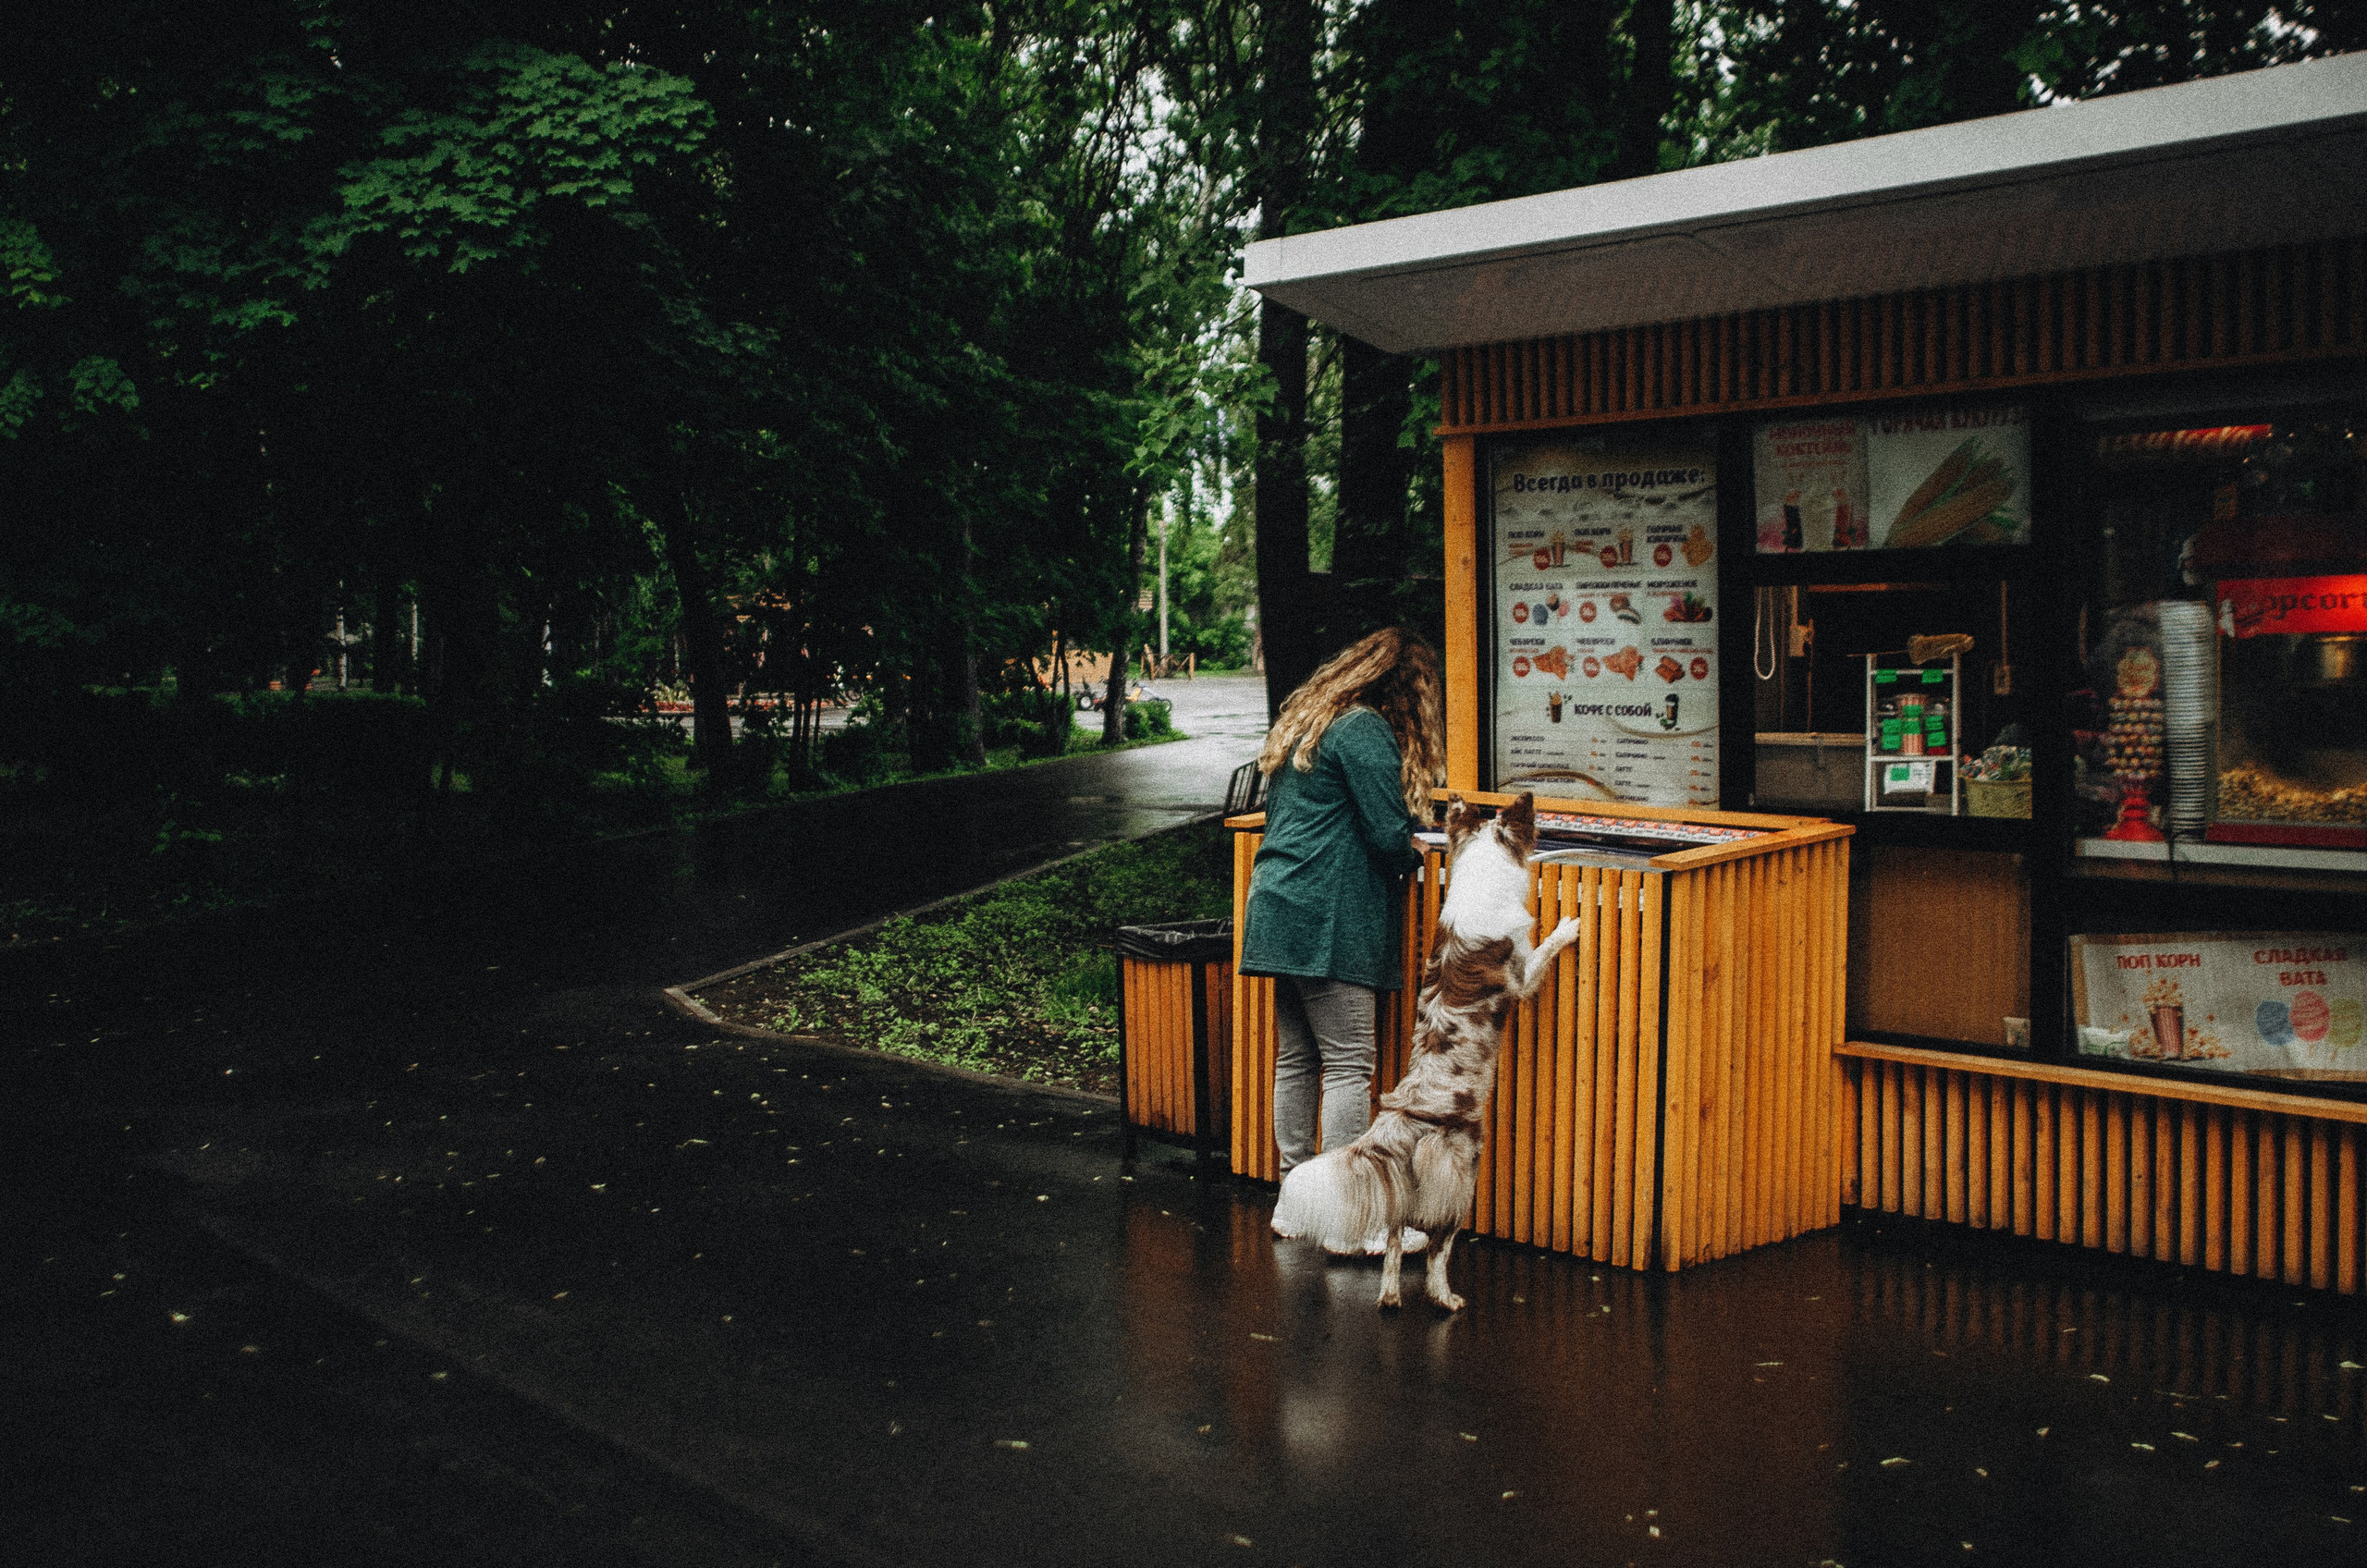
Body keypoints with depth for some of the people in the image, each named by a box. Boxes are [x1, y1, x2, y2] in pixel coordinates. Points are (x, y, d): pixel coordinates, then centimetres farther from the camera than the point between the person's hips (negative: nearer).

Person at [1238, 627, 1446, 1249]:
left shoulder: (1302, 724, 18)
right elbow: (1388, 834, -16)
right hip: (1328, 919, -9)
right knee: (1348, 1063, -6)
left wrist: (1406, 830, 22)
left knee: (1296, 1058, 12)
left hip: (1283, 912, 9)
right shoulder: (1365, 731, -11)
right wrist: (1413, 853, 7)